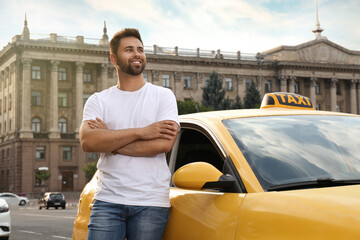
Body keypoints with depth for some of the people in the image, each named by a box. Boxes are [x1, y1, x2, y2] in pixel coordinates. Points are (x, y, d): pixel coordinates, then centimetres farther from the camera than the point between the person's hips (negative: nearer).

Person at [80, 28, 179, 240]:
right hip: (108, 199, 1)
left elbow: (165, 144, -10)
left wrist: (108, 140, -7)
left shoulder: (163, 96, 6)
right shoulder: (98, 101, 10)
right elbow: (87, 142, -9)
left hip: (151, 202, -1)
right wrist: (140, 132, -14)